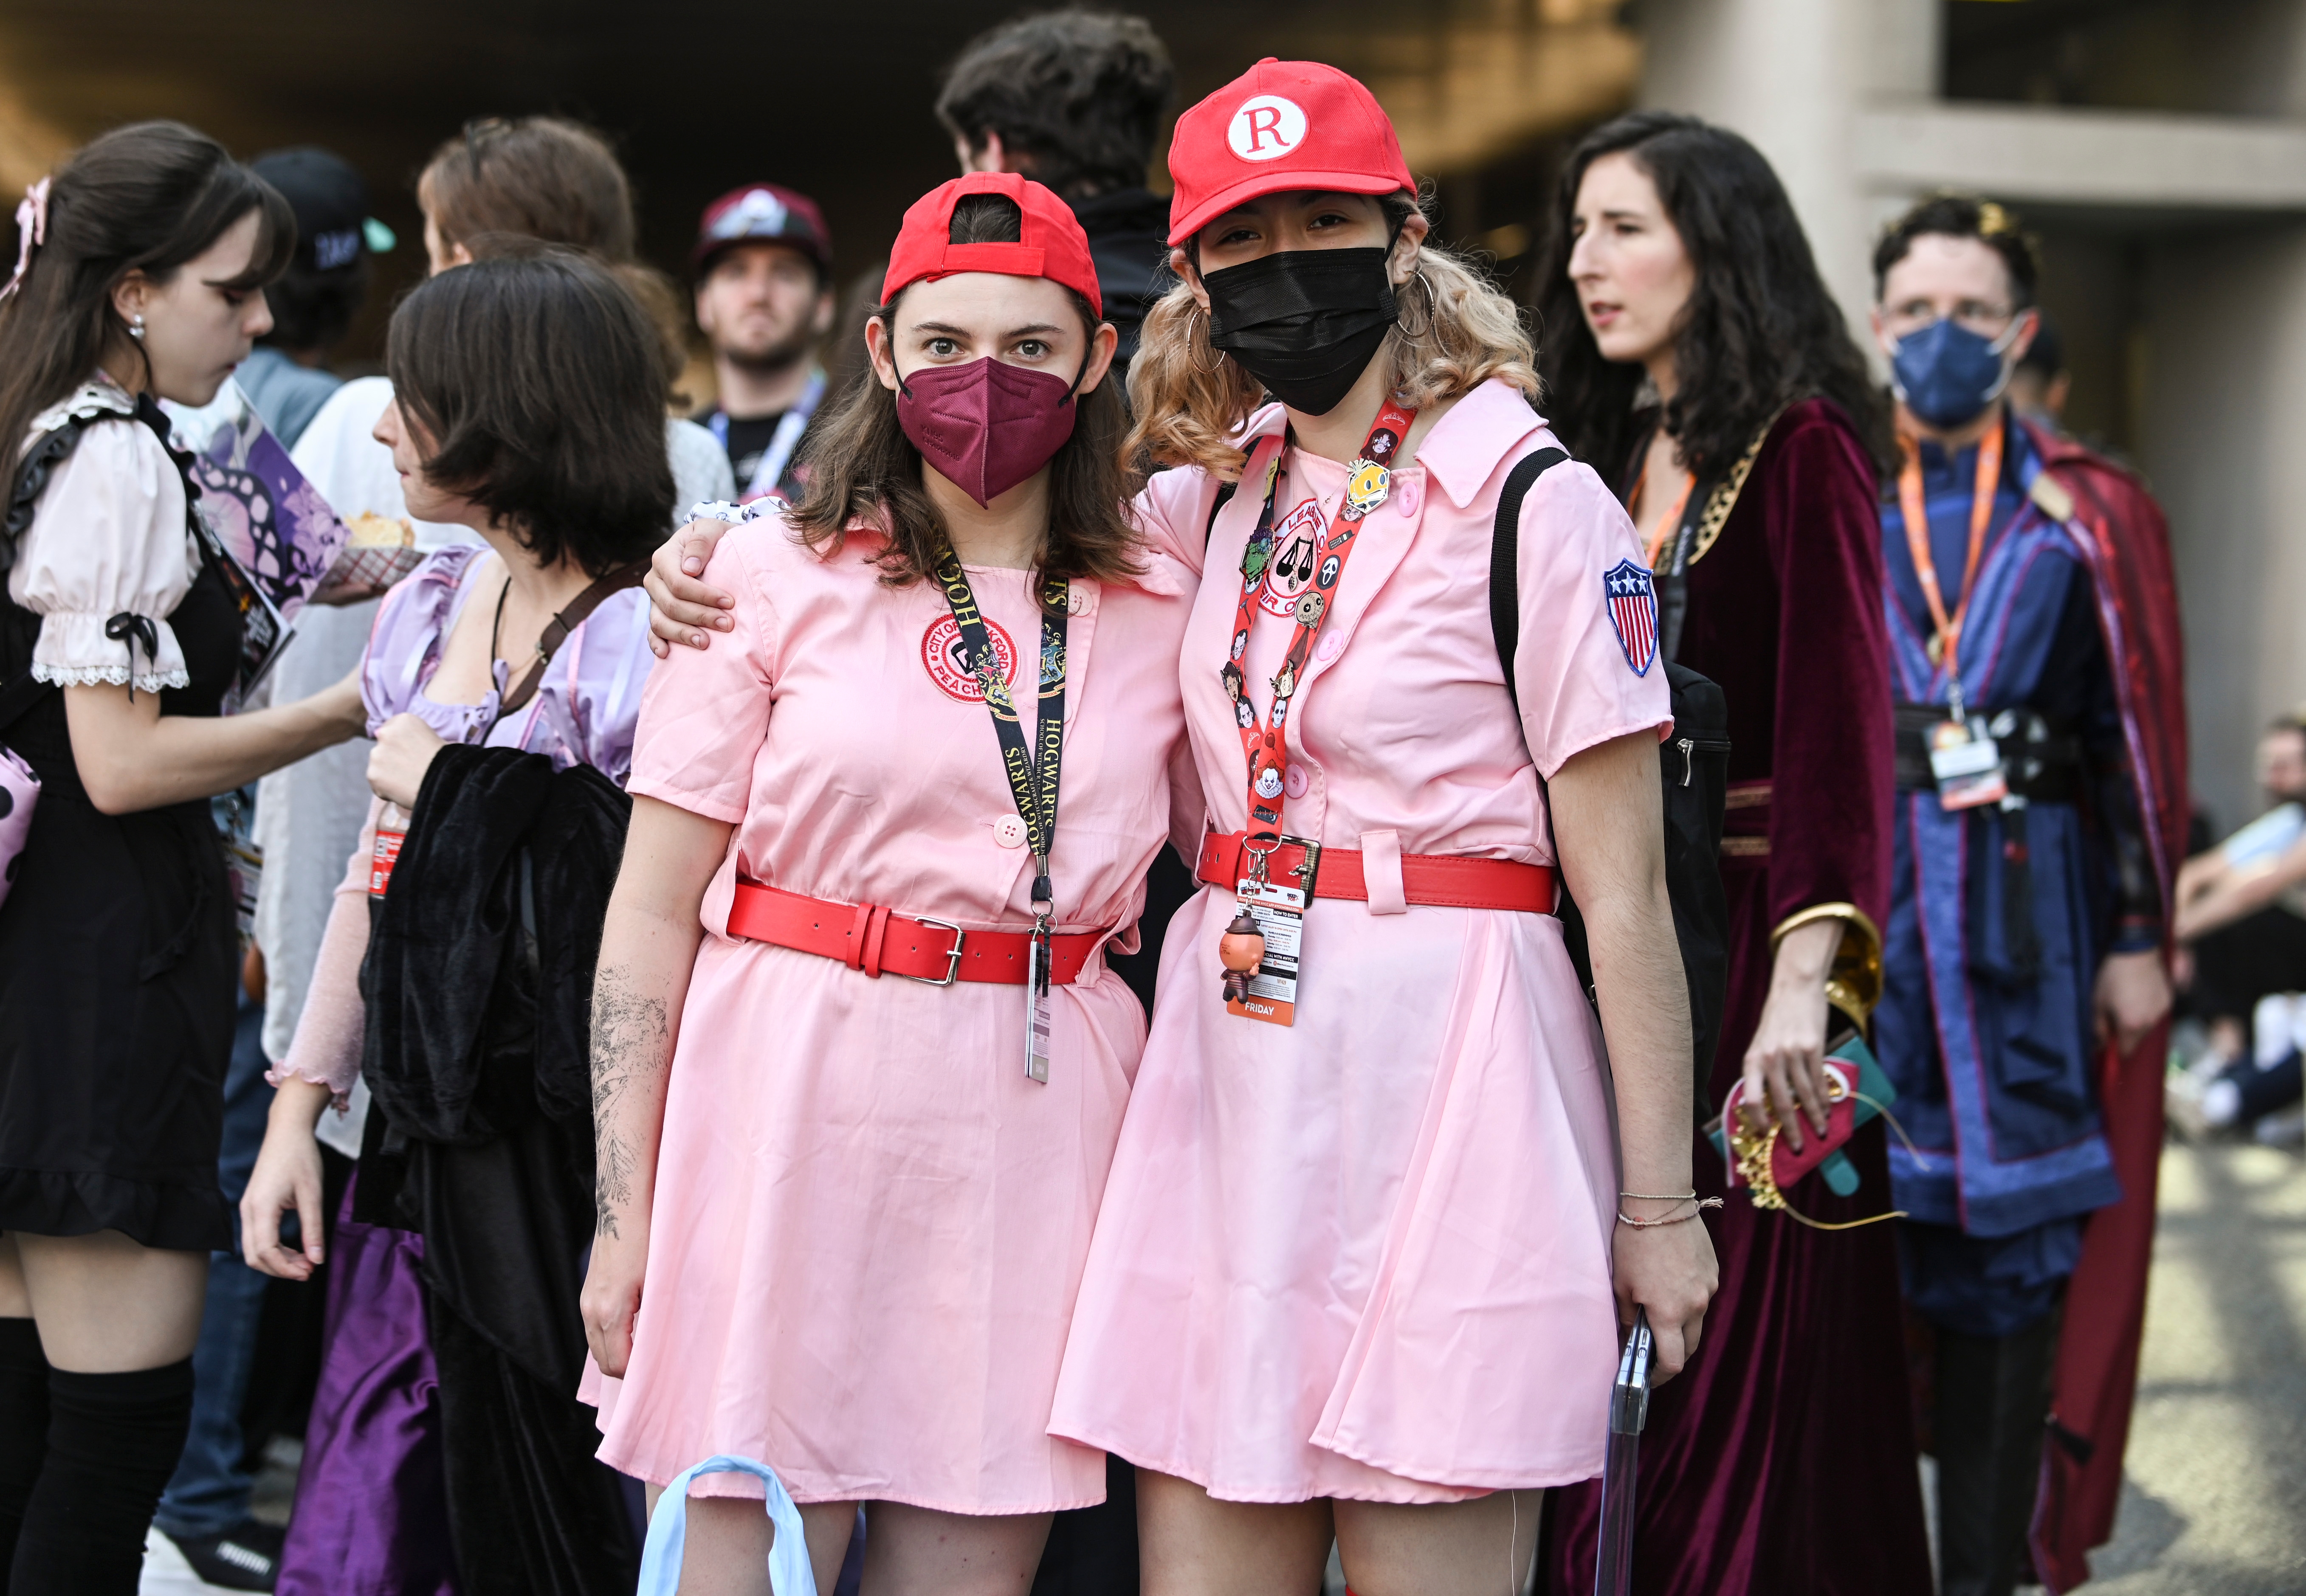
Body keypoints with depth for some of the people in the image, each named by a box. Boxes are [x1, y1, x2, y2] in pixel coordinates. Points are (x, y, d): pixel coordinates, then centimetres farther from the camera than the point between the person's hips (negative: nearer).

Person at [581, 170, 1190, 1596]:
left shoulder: (1160, 607, 9)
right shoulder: (773, 580, 2)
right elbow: (651, 912, 1)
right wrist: (625, 1213, -5)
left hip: (1039, 1132, 2)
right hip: (793, 1106, -2)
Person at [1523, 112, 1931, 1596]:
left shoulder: (1802, 451, -6)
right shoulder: (1609, 457, 16)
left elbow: (1842, 723, -19)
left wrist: (1805, 977, -32)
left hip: (1747, 940, -6)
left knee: (1748, 1390, -3)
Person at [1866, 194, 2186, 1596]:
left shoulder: (2089, 520, 7)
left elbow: (2140, 742, 5)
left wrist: (2140, 938, -1)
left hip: (2030, 919, 0)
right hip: (1856, 907, 0)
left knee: (2013, 1244, 2)